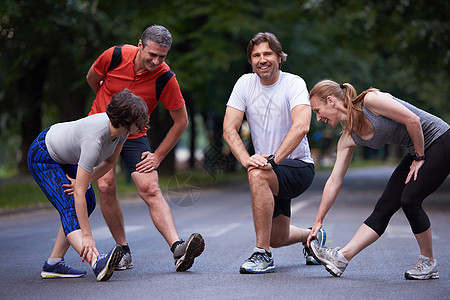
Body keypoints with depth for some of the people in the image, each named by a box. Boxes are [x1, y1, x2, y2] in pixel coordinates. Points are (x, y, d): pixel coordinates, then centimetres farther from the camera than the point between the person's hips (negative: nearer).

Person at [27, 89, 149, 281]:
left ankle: (53, 264, 6)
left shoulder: (122, 128, -19)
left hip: (65, 156, 9)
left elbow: (109, 161, 1)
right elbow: (78, 193, -40)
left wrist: (85, 182, -12)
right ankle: (97, 262, -44)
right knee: (70, 208, -24)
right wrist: (87, 236, -40)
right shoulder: (94, 140, -40)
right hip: (42, 158, -9)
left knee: (88, 203, 5)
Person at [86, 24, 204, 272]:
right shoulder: (115, 56, -16)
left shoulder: (165, 78, -19)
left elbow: (181, 121, -8)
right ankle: (123, 250, -1)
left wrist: (158, 156, -7)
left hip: (134, 136, -1)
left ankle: (178, 250, -26)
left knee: (150, 189, -16)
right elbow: (91, 79, 7)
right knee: (106, 186, -15)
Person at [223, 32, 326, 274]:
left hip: (299, 166, -5)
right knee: (277, 238, 9)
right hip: (272, 172, 5)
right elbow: (229, 129, -8)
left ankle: (263, 255, -27)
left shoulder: (294, 84, -13)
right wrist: (246, 159, -25)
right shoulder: (245, 84, -1)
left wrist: (273, 160, -38)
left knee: (258, 174, -35)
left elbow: (301, 127, -29)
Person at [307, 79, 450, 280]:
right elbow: (334, 181, 2)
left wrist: (419, 158, -13)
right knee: (384, 207, -1)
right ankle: (342, 258, -7)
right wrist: (318, 222, 2)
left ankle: (428, 262, 2)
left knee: (409, 200, -17)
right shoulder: (348, 139, 1)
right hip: (418, 151, 8)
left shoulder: (370, 100, -22)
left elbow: (413, 120, -22)